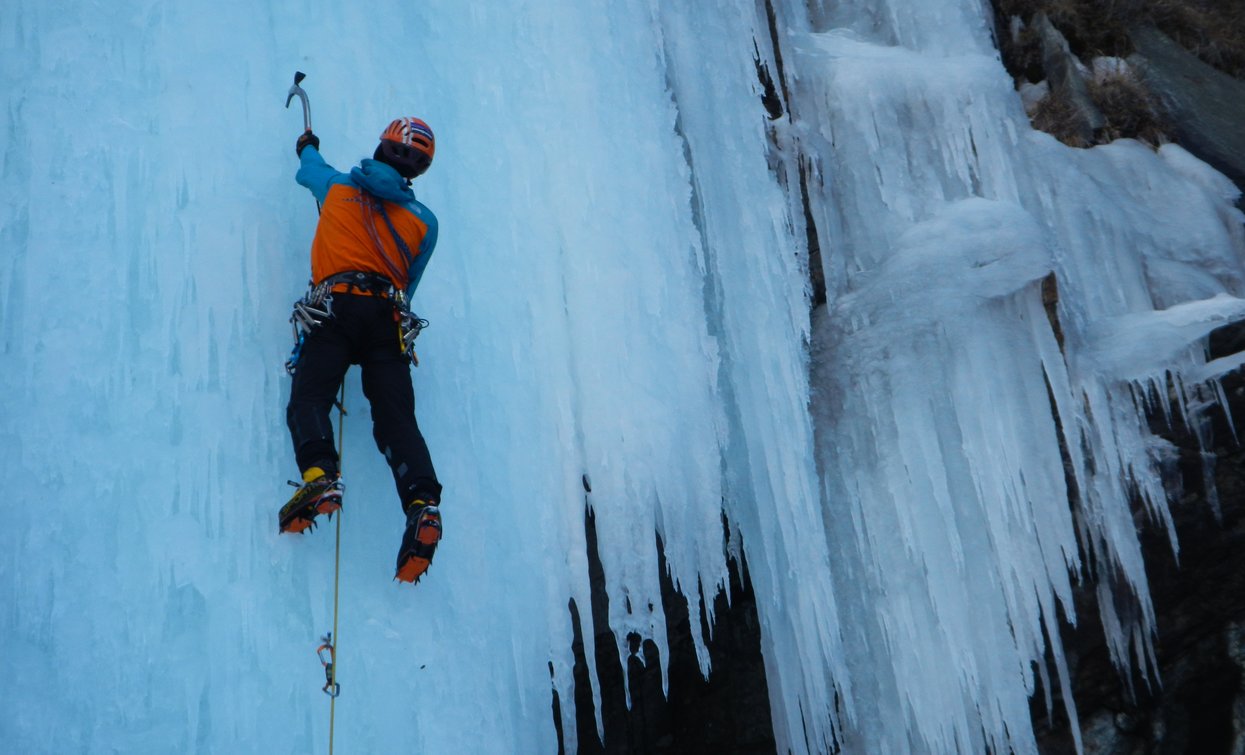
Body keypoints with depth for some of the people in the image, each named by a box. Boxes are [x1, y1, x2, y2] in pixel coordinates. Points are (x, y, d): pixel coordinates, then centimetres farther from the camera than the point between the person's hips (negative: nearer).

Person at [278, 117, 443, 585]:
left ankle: (319, 476, -38)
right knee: (396, 415, -7)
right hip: (389, 315, 2)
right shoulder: (425, 221, 17)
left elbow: (308, 169, 42)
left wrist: (307, 147, 65)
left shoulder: (339, 187, 18)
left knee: (309, 397, -10)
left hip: (336, 305, -1)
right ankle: (422, 502, -28)